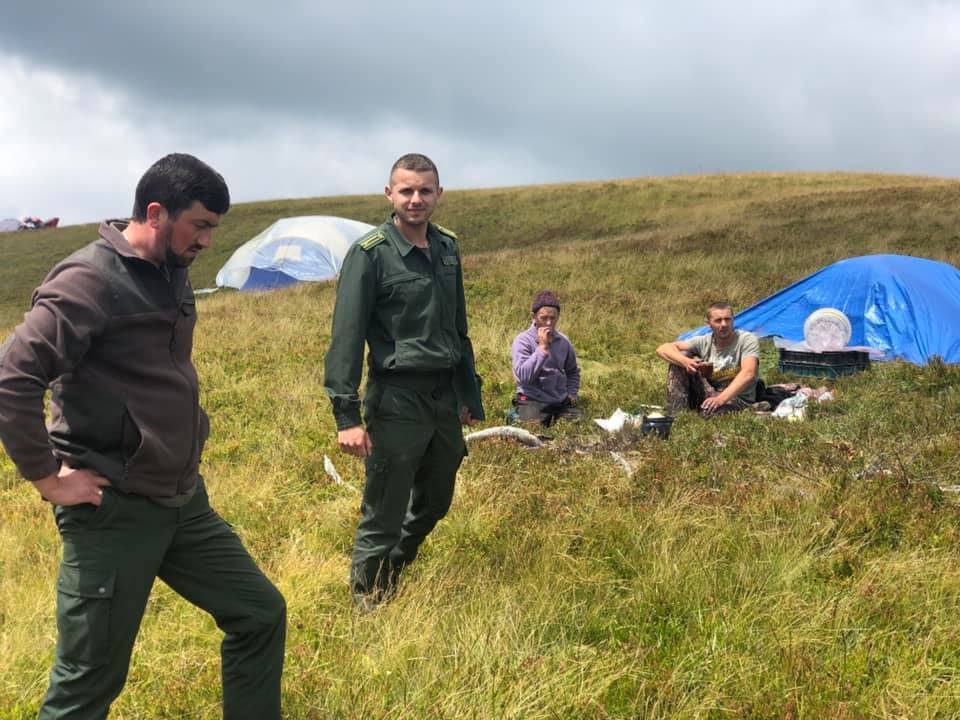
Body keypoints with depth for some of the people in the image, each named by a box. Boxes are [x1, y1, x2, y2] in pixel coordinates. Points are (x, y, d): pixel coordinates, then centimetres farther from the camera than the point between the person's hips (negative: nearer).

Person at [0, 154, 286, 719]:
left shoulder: (172, 276, 9)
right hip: (115, 511, -8)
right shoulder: (91, 279, -17)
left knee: (261, 614, 13)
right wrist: (48, 478, -19)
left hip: (184, 500, 8)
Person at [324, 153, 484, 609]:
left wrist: (470, 395, 19)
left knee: (434, 505, 20)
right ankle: (369, 602, 20)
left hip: (445, 397, 7)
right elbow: (346, 337, -14)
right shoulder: (370, 253, -11)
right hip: (397, 401, -7)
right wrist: (346, 415, -20)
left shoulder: (447, 248, 10)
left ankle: (396, 572, 43)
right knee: (383, 517, 1)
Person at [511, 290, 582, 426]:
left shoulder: (563, 341, 9)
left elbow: (572, 371, 27)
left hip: (561, 402, 5)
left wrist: (571, 394, 11)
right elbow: (522, 375, -22)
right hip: (532, 401, -5)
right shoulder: (523, 340, -8)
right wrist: (542, 348, -21)